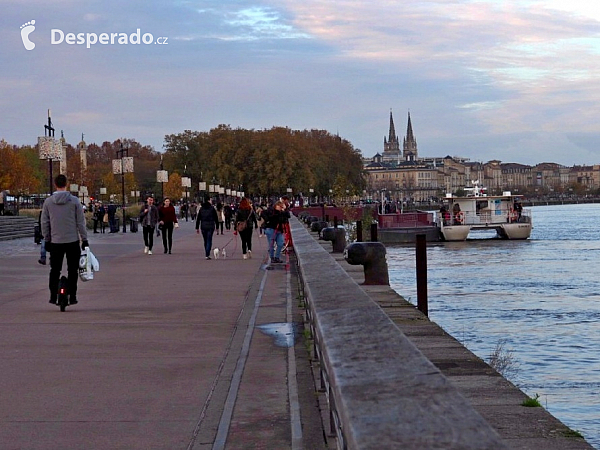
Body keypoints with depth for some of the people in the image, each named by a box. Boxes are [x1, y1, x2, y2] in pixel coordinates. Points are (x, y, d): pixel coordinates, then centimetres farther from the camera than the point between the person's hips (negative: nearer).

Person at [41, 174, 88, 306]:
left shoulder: (48, 202, 0)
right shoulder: (74, 201, -5)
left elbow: (44, 223, 5)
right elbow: (80, 222, -3)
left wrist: (46, 240, 14)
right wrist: (84, 239, 4)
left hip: (55, 242, 2)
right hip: (72, 241, -2)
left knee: (54, 270, 11)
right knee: (72, 270, 6)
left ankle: (53, 296, 7)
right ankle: (72, 296, 5)